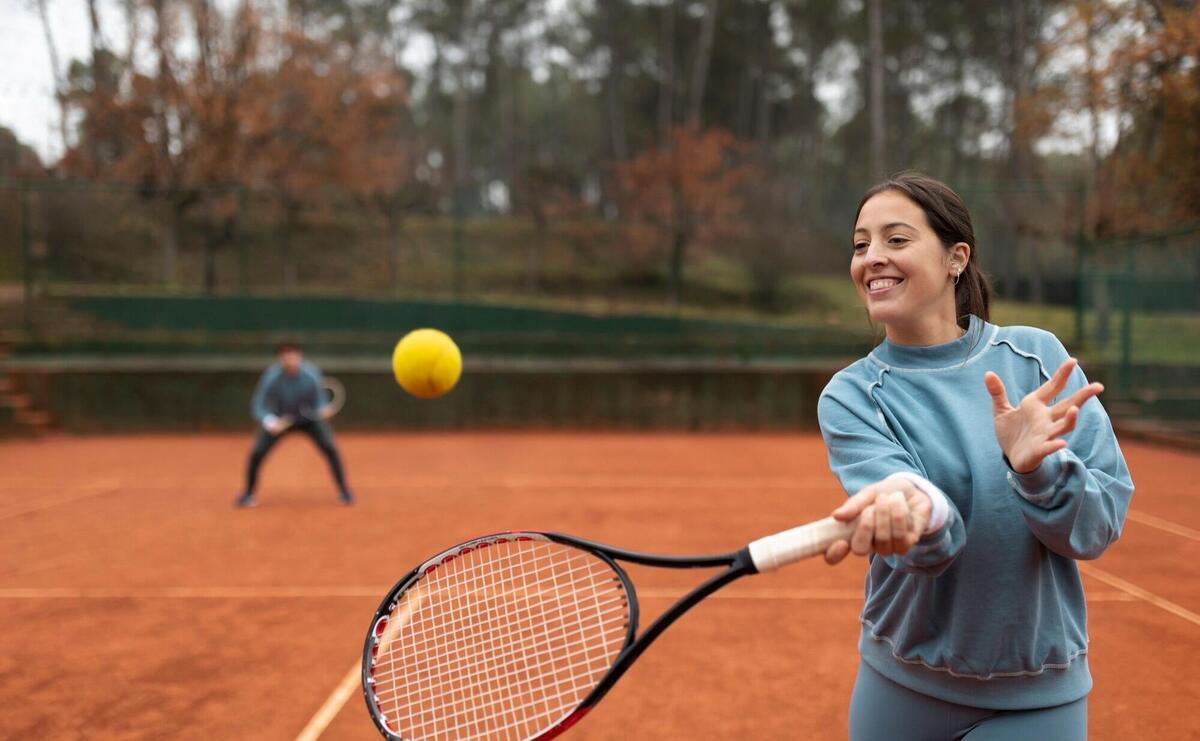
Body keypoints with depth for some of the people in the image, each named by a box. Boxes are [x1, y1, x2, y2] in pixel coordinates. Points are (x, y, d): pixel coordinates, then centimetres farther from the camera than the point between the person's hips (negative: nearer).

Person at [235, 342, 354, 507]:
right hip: (280, 420, 0)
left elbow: (318, 400, -12)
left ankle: (344, 491, 1)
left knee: (330, 448, -17)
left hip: (309, 419, 0)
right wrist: (270, 422, -43)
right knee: (257, 452, -12)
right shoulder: (271, 377, -28)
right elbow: (258, 406, -24)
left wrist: (322, 410, -35)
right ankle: (248, 492, 13)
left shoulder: (312, 374, -26)